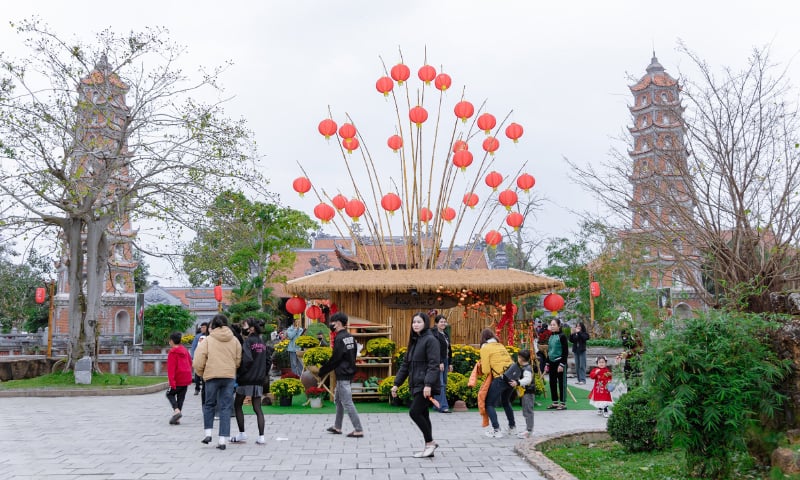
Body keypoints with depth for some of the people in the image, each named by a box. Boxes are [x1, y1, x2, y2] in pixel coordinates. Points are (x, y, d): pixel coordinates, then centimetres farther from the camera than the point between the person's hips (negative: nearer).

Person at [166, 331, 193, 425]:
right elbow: (190, 363, 16)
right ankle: (176, 418, 11)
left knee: (170, 394, 11)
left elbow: (171, 368, -14)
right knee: (181, 397, 10)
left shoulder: (172, 352, -10)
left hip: (178, 379, -6)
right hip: (187, 379, 6)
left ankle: (176, 410, -10)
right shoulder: (185, 350, 10)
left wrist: (171, 381, -17)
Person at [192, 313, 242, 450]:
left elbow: (198, 362, -5)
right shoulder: (234, 340, 7)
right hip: (229, 377, 2)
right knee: (225, 408, 5)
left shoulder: (207, 340, -2)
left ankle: (208, 432, 9)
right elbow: (238, 360, 7)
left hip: (212, 376, -2)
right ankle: (223, 440, 3)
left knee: (209, 404, 18)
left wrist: (201, 374, 13)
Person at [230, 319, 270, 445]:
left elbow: (247, 359, -21)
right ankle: (261, 436, 0)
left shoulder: (248, 341, -11)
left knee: (237, 405, 11)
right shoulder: (262, 342, 10)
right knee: (258, 408, 6)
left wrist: (239, 374, -11)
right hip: (259, 380, 6)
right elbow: (268, 360, 13)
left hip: (247, 379, -6)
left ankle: (242, 434, 10)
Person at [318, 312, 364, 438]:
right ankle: (337, 427, 28)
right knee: (338, 400, 20)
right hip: (349, 371, 10)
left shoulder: (339, 338, -18)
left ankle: (358, 430, -4)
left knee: (347, 403, -5)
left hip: (342, 374, -10)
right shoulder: (350, 337, 9)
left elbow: (334, 359, -17)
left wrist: (322, 371, -7)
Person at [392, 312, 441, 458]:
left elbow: (434, 364, -17)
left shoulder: (430, 340, -9)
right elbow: (405, 364, 18)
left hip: (426, 386, -8)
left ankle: (430, 442, 3)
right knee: (422, 415, 10)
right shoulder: (414, 341, 16)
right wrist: (396, 383, 14)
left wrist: (428, 384, -26)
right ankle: (428, 447, 18)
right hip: (416, 385, 8)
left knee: (414, 412, -11)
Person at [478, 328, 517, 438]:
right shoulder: (501, 345, 20)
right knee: (506, 401, 28)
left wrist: (483, 369, 15)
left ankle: (496, 430, -2)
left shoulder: (485, 348, 1)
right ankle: (512, 427, 34)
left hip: (500, 378, -7)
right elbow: (510, 360, 11)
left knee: (489, 404, 6)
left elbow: (486, 370, -6)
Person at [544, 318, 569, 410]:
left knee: (562, 383, 0)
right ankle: (555, 403, 19)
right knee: (552, 383, 10)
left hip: (560, 362, -7)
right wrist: (547, 364, 17)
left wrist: (562, 364, -17)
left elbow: (565, 351, -12)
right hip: (552, 363, 7)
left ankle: (563, 403, 7)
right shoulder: (550, 337, 13)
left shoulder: (562, 336, -9)